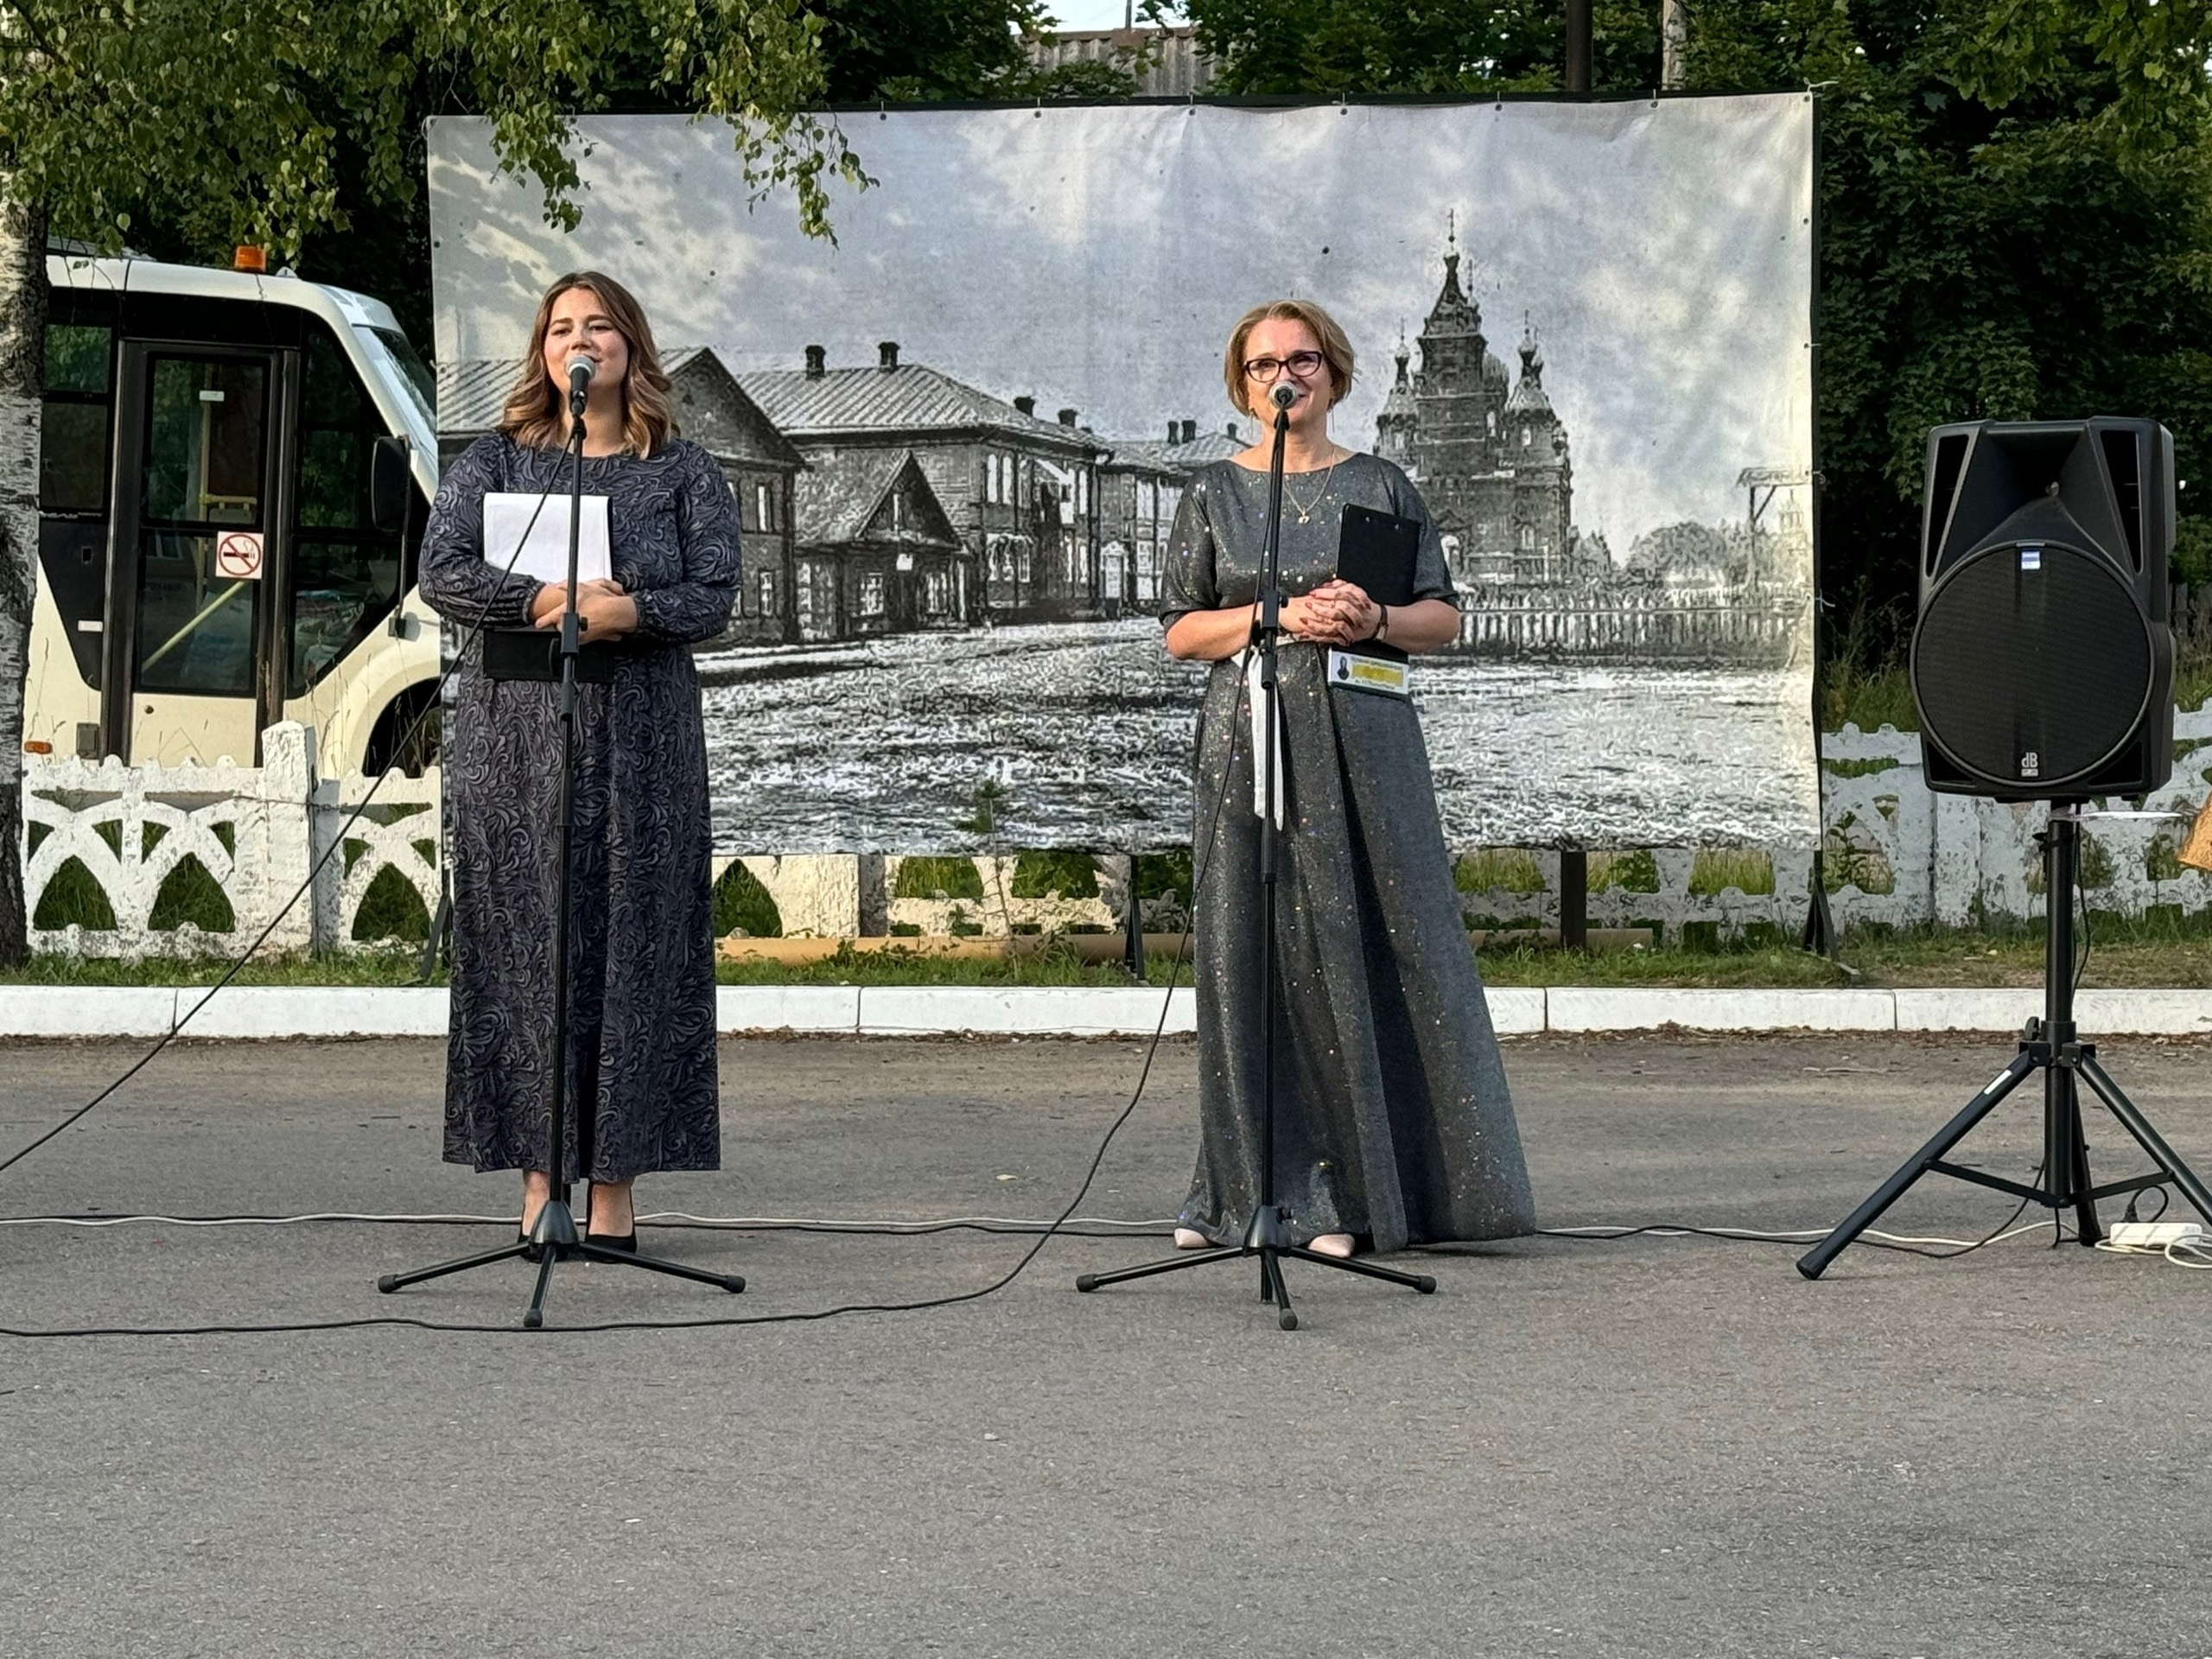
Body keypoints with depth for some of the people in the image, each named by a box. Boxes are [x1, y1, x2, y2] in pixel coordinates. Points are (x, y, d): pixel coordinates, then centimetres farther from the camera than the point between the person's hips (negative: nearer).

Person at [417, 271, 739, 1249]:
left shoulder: (683, 473, 10)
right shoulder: (491, 463, 10)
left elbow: (714, 596, -1)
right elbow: (443, 575, -3)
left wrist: (628, 609, -19)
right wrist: (546, 599, -18)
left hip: (640, 743, 0)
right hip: (513, 741, 0)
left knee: (630, 945, -3)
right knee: (524, 948, -1)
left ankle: (613, 1187, 2)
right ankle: (538, 1182, 3)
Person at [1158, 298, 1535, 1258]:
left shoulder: (1380, 487, 10)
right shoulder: (1214, 494, 10)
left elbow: (1443, 618, 9)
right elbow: (1180, 631, 5)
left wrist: (1374, 620, -11)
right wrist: (1280, 617, -10)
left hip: (1364, 740, 0)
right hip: (1251, 740, 0)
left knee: (1383, 949, -5)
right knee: (1259, 955, -1)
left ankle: (1356, 1189, 1)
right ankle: (1251, 1192, 4)